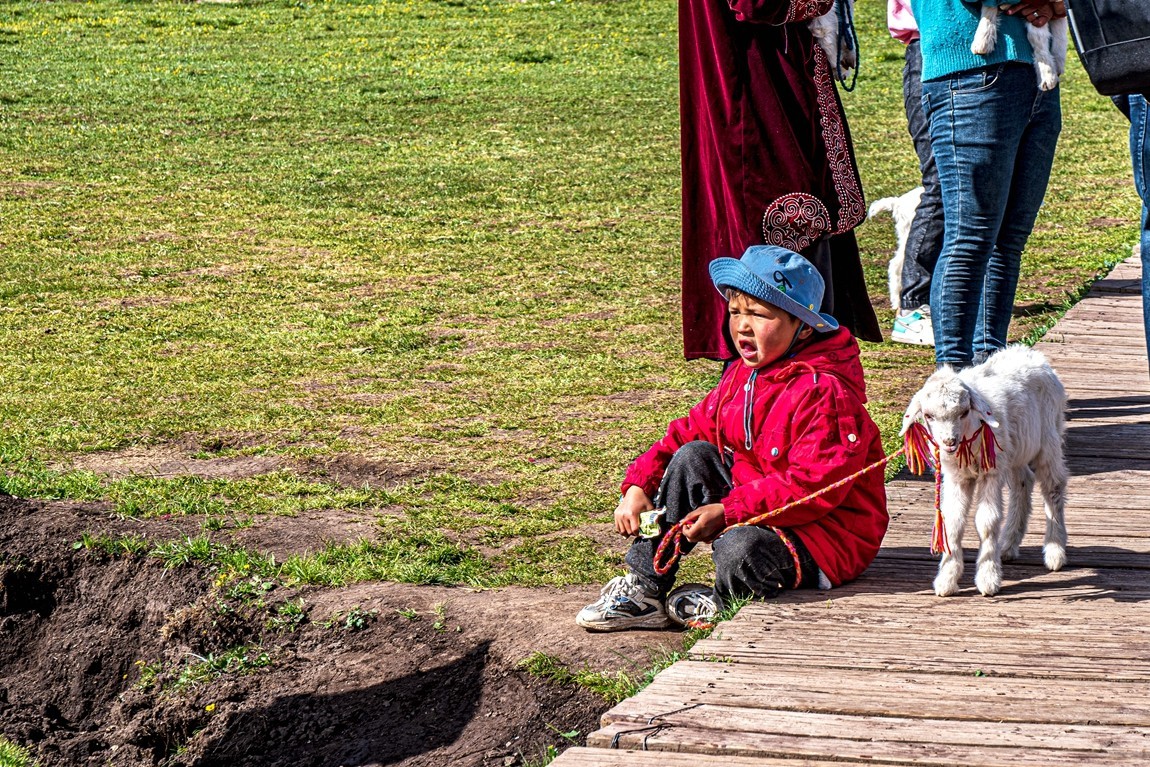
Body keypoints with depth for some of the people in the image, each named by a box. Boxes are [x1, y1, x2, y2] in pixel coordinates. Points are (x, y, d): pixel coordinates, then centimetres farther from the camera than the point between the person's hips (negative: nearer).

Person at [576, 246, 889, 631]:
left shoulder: (824, 392, -22)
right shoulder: (740, 377, 6)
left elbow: (813, 486, -27)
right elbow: (689, 431, 12)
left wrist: (727, 512, -26)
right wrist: (639, 486, -2)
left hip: (824, 531, -9)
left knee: (739, 551, -36)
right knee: (693, 456, -3)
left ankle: (722, 601, 0)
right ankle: (644, 588, -3)